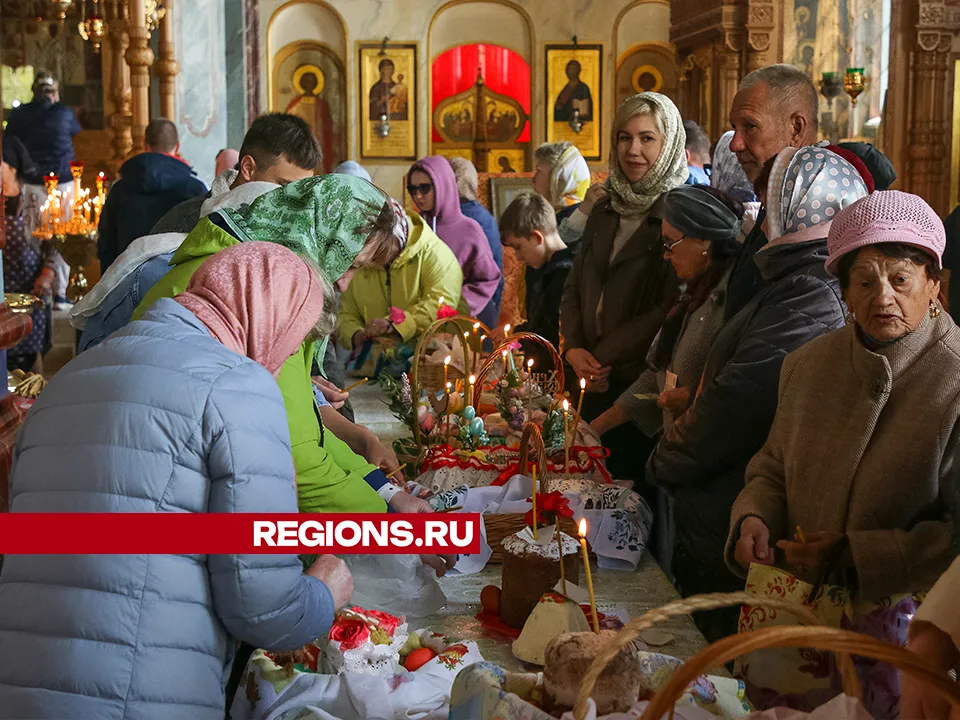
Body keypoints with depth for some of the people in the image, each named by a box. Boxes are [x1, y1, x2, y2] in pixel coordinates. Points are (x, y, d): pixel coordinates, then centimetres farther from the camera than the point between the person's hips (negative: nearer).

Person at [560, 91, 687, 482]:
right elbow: (575, 287, 17)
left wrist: (603, 356, -12)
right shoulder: (605, 210, 14)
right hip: (592, 383, 6)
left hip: (641, 384, -6)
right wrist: (574, 350, -1)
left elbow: (672, 308, -15)